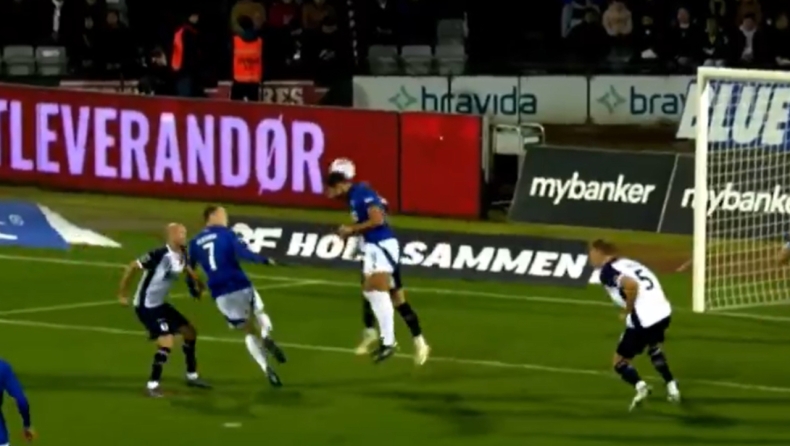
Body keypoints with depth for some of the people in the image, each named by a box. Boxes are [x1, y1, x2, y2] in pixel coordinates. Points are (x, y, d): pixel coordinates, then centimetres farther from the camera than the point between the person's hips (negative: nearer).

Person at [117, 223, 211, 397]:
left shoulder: (181, 254, -1)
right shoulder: (160, 254, -27)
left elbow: (185, 267, 25)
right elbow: (132, 267, -22)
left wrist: (197, 281, 14)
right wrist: (122, 294, -16)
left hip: (160, 304, 9)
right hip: (146, 306, -9)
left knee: (190, 331, 15)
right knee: (167, 342, -19)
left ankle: (191, 376, 31)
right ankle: (152, 384, -6)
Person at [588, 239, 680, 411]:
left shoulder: (608, 271, -5)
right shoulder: (627, 263, 20)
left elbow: (631, 285, -23)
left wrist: (628, 311, -9)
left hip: (643, 319, -8)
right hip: (662, 311, 8)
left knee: (620, 363, 9)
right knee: (654, 348, 37)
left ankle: (640, 385, -18)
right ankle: (671, 387, 26)